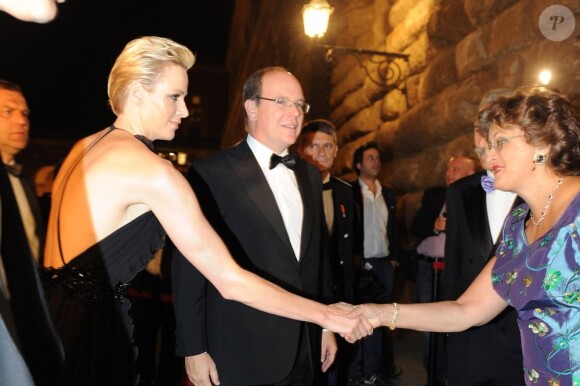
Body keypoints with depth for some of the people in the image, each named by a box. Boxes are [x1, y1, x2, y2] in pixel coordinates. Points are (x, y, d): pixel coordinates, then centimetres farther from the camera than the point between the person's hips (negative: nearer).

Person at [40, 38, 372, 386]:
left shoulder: (85, 148, 7)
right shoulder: (153, 170, -20)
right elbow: (231, 282, -20)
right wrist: (326, 314, -12)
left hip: (56, 310, 9)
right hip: (90, 323, -8)